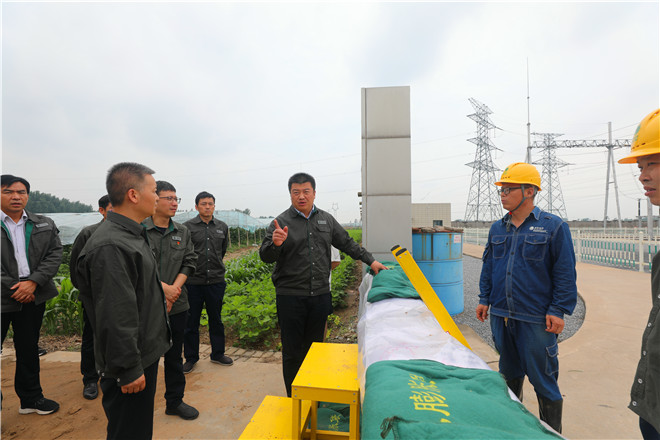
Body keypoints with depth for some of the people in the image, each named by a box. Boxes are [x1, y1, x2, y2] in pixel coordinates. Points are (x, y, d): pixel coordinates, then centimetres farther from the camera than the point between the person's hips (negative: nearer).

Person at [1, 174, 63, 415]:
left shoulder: (45, 225, 6)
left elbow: (55, 254, 0)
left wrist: (33, 282, -13)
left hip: (33, 296, 3)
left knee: (29, 349, 16)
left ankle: (30, 398, 30)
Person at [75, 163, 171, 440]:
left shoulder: (132, 235, 8)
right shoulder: (110, 246, -27)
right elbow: (115, 317, -27)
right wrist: (129, 369, -21)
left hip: (144, 353, 10)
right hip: (130, 364, -10)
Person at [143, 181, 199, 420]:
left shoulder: (182, 231, 8)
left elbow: (189, 262, 6)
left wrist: (175, 287, -8)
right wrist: (163, 287, -15)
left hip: (177, 303, 4)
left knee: (174, 355, 15)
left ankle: (175, 401, 31)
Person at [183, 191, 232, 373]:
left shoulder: (223, 227, 6)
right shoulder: (188, 226, -5)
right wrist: (195, 267, 3)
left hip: (216, 281, 3)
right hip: (194, 282, -2)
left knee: (216, 320, 15)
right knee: (191, 322, 9)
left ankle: (218, 354, 31)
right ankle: (191, 358, 27)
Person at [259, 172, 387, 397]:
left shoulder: (326, 220, 10)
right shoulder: (281, 222, -4)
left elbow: (347, 243, 19)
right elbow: (265, 256, -9)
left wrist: (370, 261, 17)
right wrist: (275, 243, -31)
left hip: (320, 296, 4)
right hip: (290, 297, -3)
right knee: (292, 351, 6)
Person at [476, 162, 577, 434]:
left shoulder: (554, 227, -6)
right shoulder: (497, 229, 7)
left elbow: (565, 273, -6)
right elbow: (488, 266, 14)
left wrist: (558, 310, -10)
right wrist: (484, 299, 12)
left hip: (536, 319, -5)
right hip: (500, 315, 5)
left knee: (543, 378, 5)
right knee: (509, 372, 20)